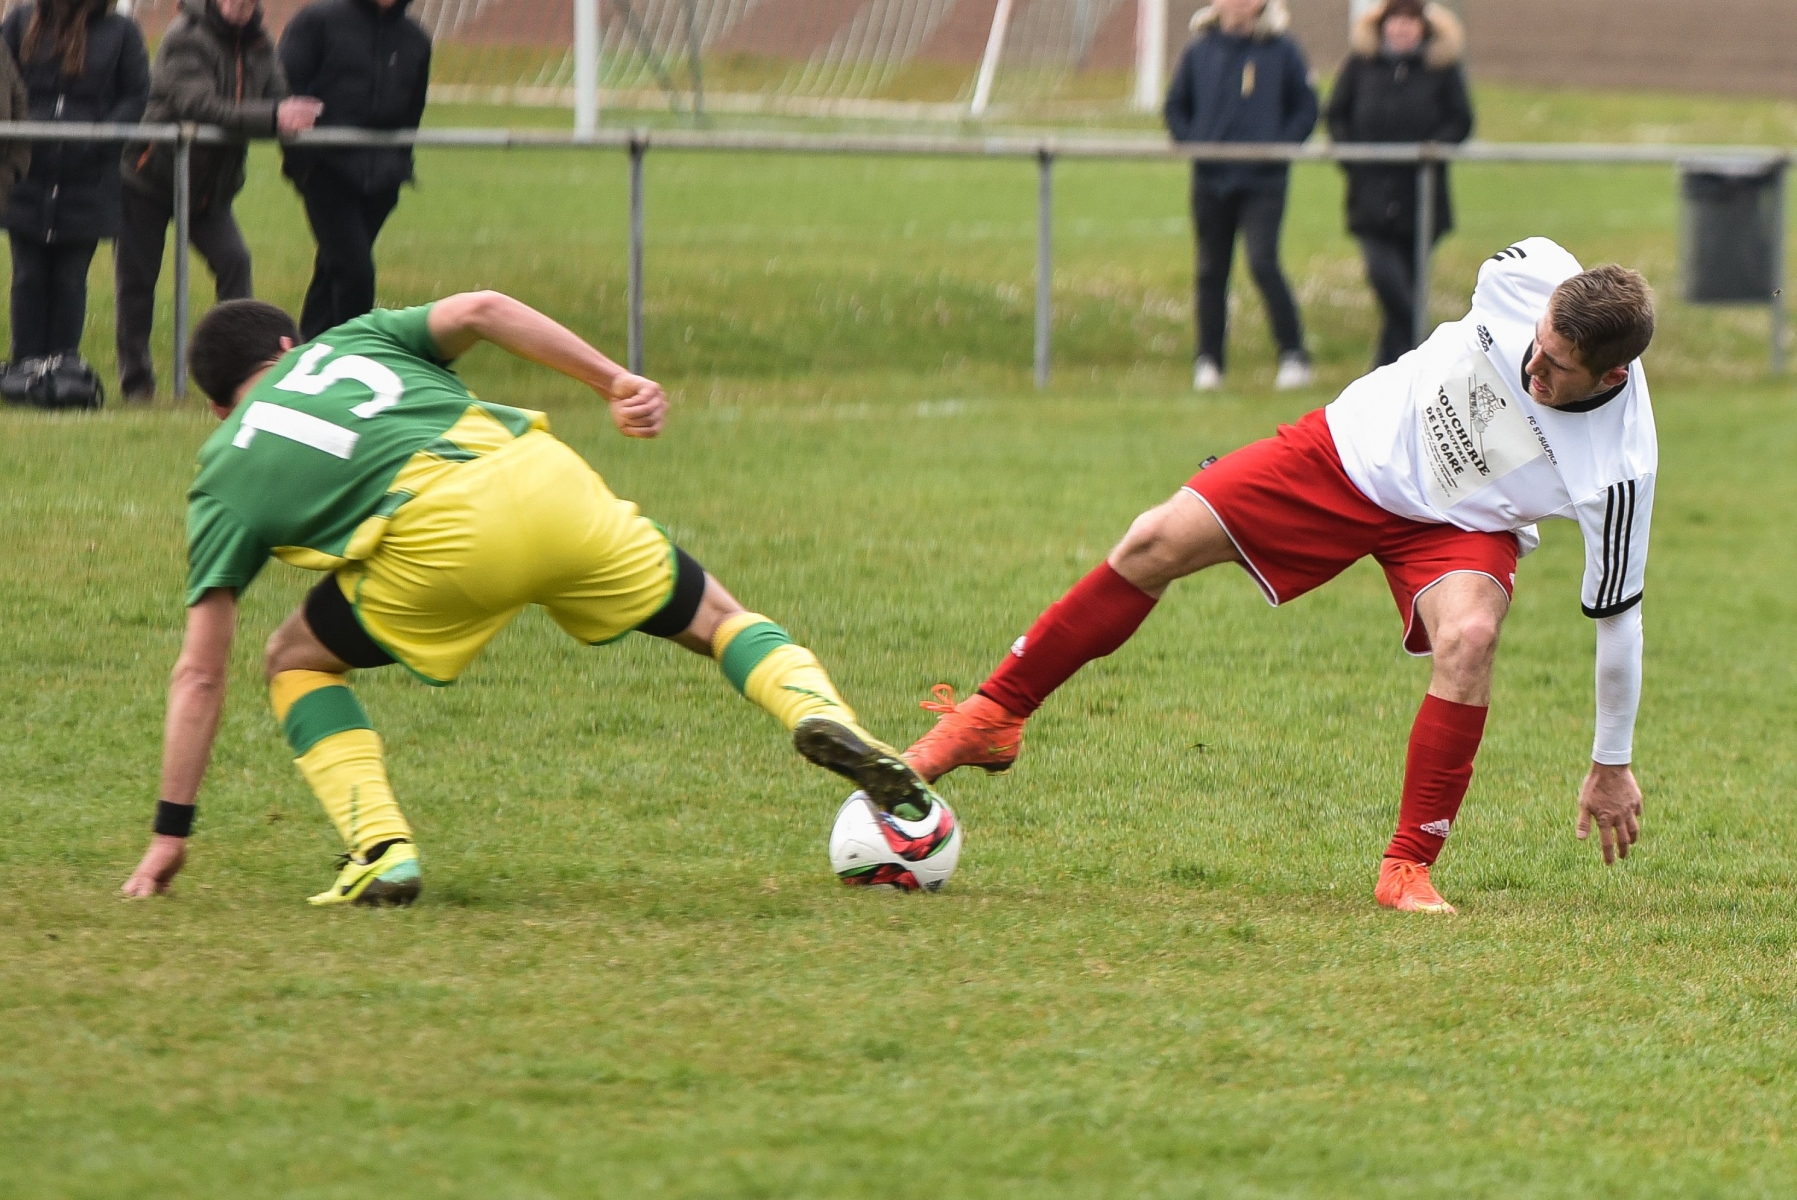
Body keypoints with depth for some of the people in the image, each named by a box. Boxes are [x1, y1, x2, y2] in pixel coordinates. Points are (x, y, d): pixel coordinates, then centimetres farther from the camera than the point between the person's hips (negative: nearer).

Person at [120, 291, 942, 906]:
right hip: (544, 480, 3)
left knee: (298, 663, 23)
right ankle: (817, 710, -7)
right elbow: (480, 310, 11)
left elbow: (200, 673, 20)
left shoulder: (224, 478, 23)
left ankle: (381, 853, 6)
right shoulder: (349, 341, 32)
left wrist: (171, 833, 24)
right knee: (714, 620, 22)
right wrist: (614, 381, 11)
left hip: (442, 541, -3)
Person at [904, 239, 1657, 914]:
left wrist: (1612, 765, -13)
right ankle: (993, 718, 11)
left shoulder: (1618, 473, -34)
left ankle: (1408, 869, -19)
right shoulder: (1529, 277, -28)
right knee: (1156, 544, -5)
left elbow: (1616, 616, -22)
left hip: (1456, 525, -3)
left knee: (1469, 636, -34)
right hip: (1354, 443, 3)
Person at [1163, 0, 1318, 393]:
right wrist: (1191, 142, -2)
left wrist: (1279, 147, -9)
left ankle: (1293, 355, -5)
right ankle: (1209, 360, 18)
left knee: (1263, 264, -15)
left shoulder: (1282, 51, -2)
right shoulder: (1201, 50, 4)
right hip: (1211, 179, 3)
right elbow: (1175, 106, 14)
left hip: (1263, 181, -3)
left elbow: (1306, 108, 4)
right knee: (1211, 271, 8)